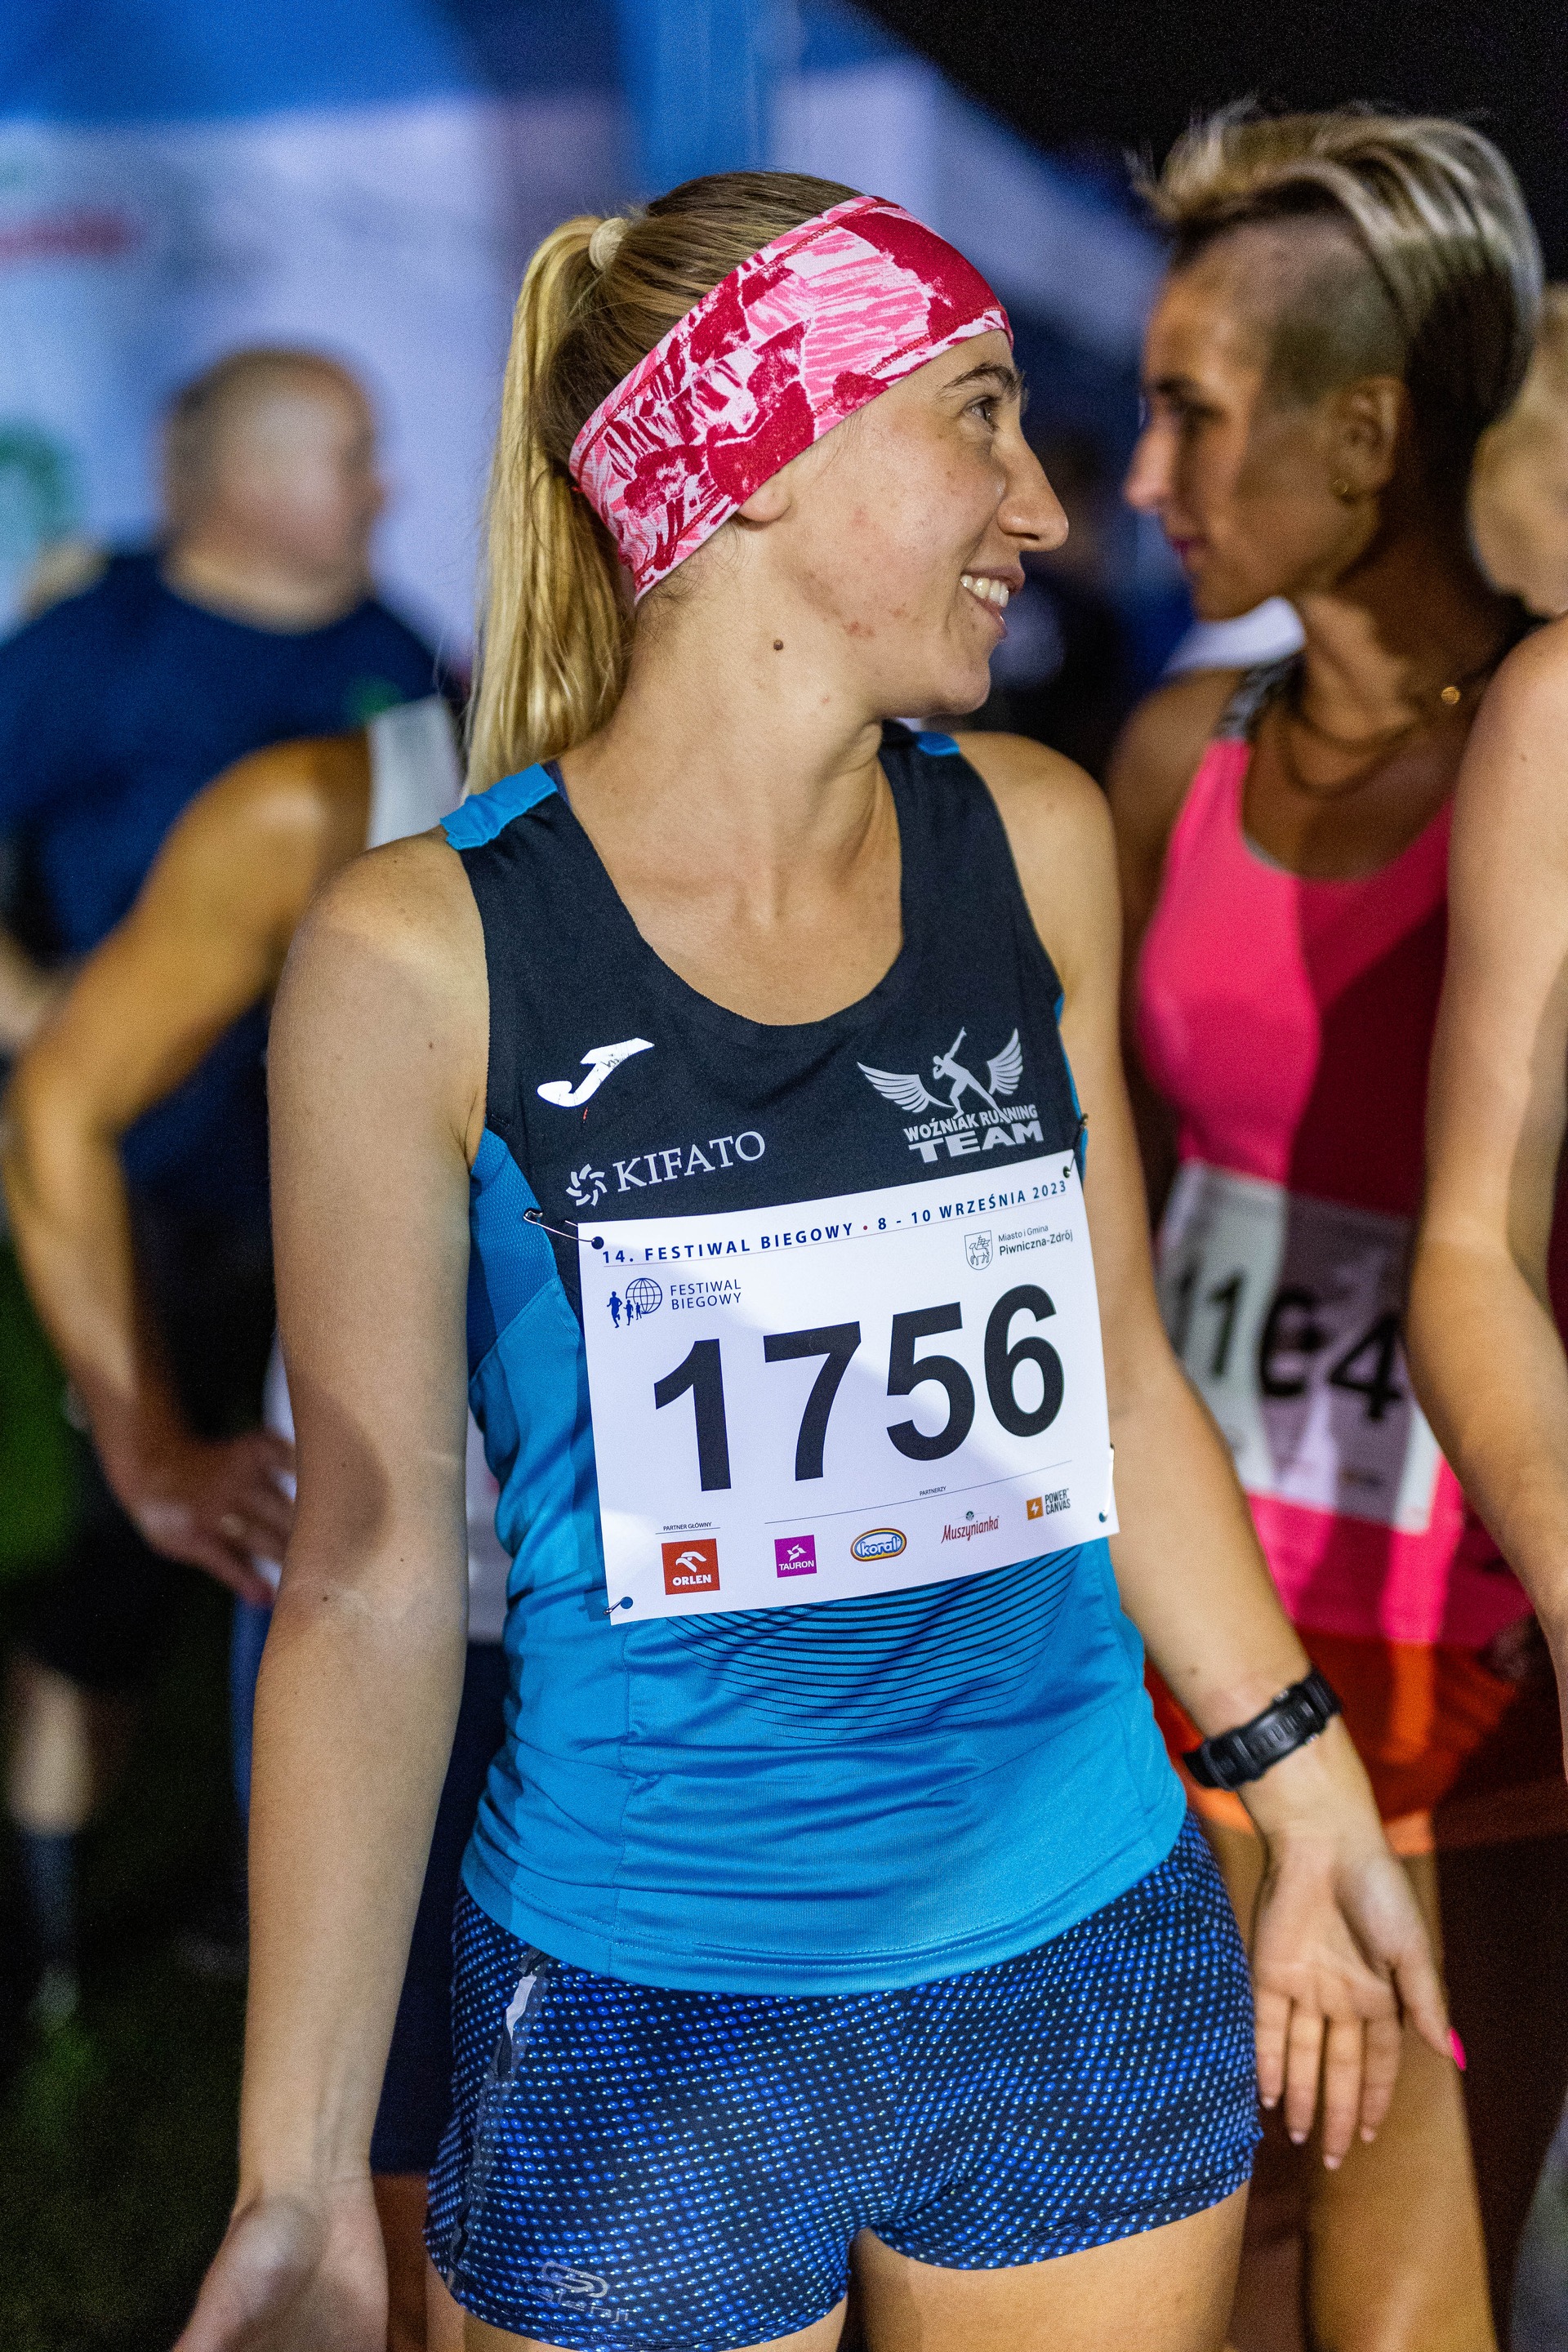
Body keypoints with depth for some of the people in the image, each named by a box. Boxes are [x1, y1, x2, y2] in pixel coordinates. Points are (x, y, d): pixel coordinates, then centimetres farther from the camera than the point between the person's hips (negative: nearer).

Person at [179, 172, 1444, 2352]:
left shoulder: (1034, 844, -1)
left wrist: (1312, 1801, 14)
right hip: (646, 2023, -4)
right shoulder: (428, 954, -13)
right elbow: (372, 1583, -9)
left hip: (1096, 1962, 4)